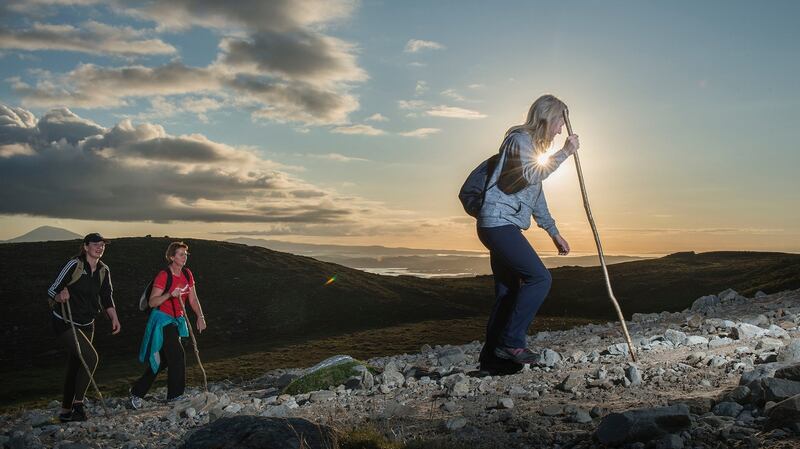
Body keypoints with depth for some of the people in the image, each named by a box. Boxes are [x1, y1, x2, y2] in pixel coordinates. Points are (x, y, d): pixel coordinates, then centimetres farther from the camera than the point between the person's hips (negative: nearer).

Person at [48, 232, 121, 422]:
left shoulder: (104, 270, 3)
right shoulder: (74, 265, -15)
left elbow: (107, 298, 7)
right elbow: (52, 290, -13)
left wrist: (114, 318, -6)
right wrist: (60, 296, -35)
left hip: (86, 325, 7)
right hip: (64, 323, -7)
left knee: (75, 367, 12)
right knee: (91, 357, -21)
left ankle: (66, 411, 24)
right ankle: (78, 403, -8)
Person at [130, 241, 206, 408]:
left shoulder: (187, 274, 4)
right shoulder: (163, 276, -16)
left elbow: (193, 299, 7)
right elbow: (152, 302, -16)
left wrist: (200, 317, -5)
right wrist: (170, 294, -31)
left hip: (176, 321, 7)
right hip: (162, 321, -7)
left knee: (162, 360, 12)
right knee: (177, 356, -13)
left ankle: (137, 392, 26)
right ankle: (175, 396, -1)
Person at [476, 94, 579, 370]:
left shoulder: (534, 146, 25)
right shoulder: (520, 139, -4)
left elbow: (537, 199, 28)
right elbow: (530, 175, -24)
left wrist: (555, 233, 28)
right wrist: (564, 153, -16)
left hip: (502, 226, 10)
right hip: (499, 222, -10)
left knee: (508, 292, 7)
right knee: (539, 278, -15)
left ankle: (492, 357, 11)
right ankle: (511, 342, -11)